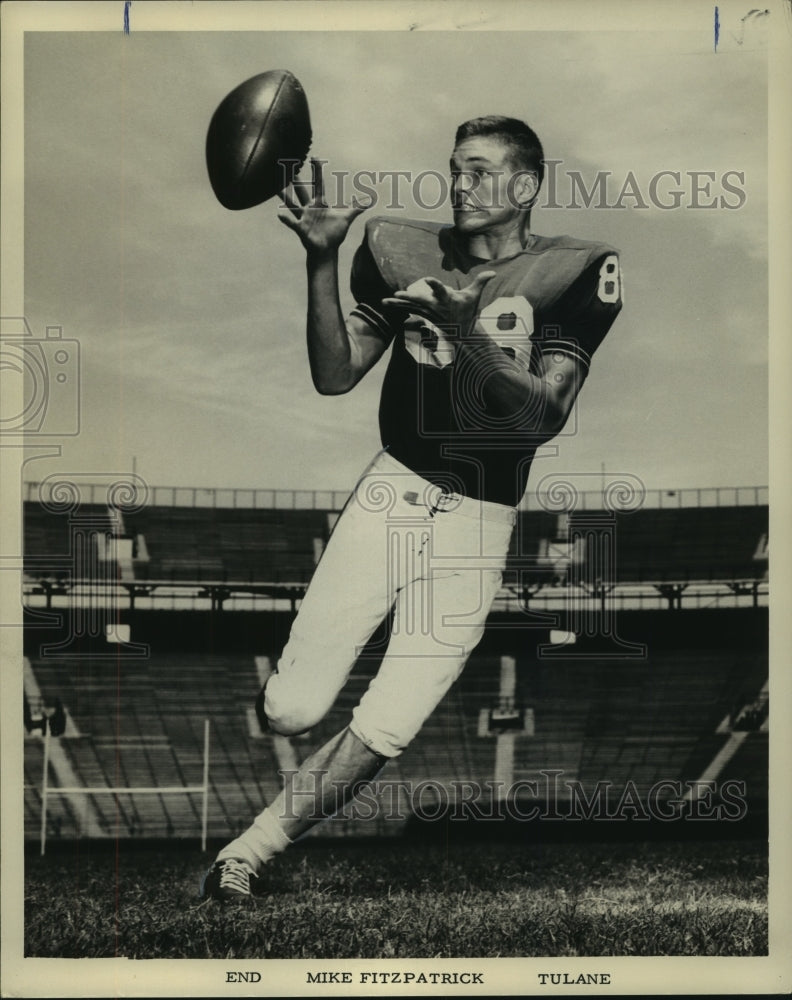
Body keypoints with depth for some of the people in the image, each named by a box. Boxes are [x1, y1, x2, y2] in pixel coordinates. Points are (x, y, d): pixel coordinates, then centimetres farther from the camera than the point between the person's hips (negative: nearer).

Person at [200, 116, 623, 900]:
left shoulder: (571, 273, -2)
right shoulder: (405, 252, 6)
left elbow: (544, 415, -12)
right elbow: (334, 376, 1)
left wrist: (466, 333, -25)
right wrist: (321, 260, -10)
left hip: (478, 520, -1)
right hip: (391, 489, 1)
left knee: (383, 733, -10)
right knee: (290, 711, -8)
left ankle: (248, 853, 10)